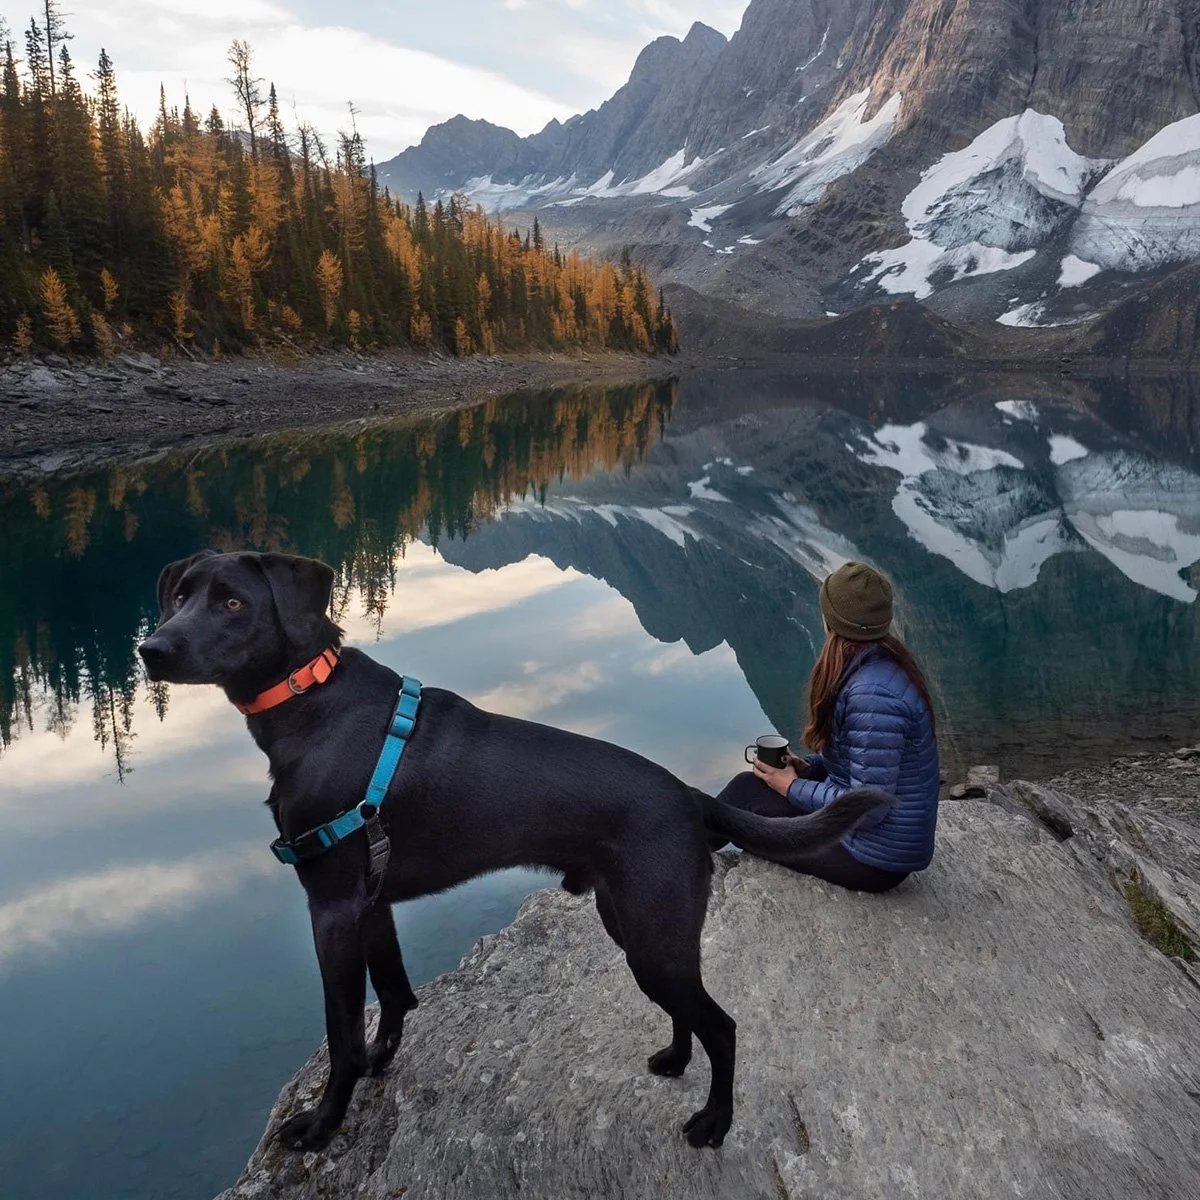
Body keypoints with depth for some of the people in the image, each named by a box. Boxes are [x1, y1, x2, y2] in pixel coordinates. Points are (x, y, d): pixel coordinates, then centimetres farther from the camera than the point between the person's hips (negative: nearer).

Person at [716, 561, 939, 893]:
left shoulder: (872, 696, -30)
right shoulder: (883, 664, 0)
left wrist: (793, 788, -14)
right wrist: (808, 767, 2)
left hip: (876, 857, -8)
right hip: (889, 839, 8)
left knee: (744, 793, 0)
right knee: (753, 785, 12)